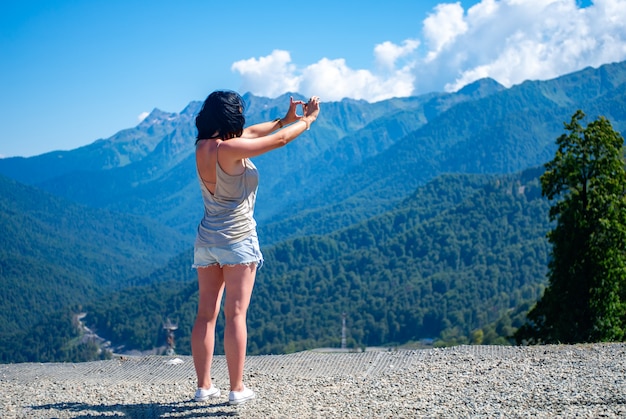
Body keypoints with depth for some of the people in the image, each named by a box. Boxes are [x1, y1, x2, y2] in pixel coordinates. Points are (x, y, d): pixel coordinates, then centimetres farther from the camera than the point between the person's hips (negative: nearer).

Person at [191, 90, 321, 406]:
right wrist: (308, 120, 8)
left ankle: (204, 386, 10)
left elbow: (248, 134, 18)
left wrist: (284, 119, 21)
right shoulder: (228, 149, -17)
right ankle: (237, 389, -2)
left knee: (206, 315, 7)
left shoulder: (203, 146, 5)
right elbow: (279, 140, -9)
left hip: (206, 240, 7)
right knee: (235, 315, -4)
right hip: (237, 240, -7)